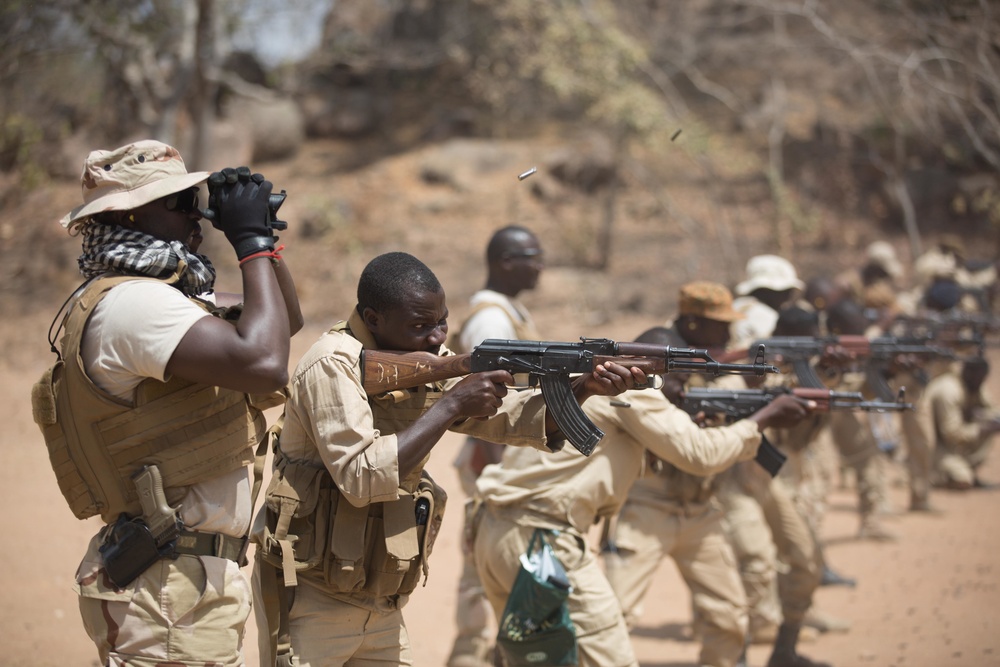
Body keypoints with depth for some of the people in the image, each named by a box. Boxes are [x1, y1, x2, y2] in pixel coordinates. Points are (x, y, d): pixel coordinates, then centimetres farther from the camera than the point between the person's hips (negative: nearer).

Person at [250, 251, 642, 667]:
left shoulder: (428, 362, 5)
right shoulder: (334, 366, -18)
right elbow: (361, 478, -28)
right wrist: (451, 405, -26)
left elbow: (510, 414, 2)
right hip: (311, 605, -7)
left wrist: (584, 387, -15)